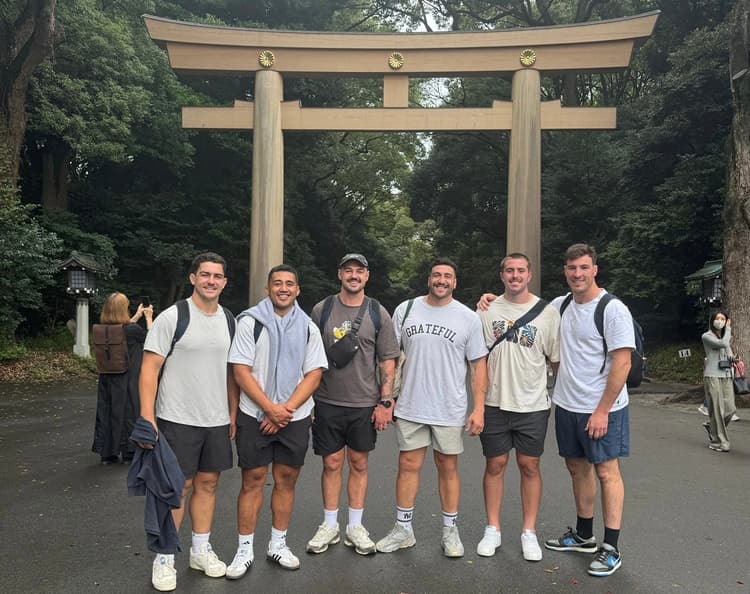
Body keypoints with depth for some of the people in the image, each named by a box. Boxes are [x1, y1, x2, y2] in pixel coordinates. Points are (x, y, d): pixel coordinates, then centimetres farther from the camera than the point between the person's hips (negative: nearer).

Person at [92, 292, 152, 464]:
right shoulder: (133, 330, -19)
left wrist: (137, 316, 24)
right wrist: (148, 318, 13)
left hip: (107, 380, 5)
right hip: (127, 382, -5)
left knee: (106, 411, 12)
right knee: (128, 412, 8)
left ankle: (107, 453, 19)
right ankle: (128, 453, 18)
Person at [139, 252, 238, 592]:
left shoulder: (229, 321, 7)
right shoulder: (172, 317, -9)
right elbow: (149, 369, -10)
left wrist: (234, 414, 12)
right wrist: (147, 418, -17)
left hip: (217, 421, 5)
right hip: (177, 420, -5)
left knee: (207, 484, 13)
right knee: (177, 488, 2)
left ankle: (200, 550, 29)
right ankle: (164, 560, 18)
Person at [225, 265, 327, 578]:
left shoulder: (308, 327, 4)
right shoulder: (250, 321, -3)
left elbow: (314, 374, 0)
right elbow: (241, 371, -8)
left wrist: (287, 409, -11)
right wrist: (270, 408, -14)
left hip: (294, 417, 3)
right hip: (255, 415, -2)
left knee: (286, 479, 9)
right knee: (252, 480, 3)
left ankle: (278, 544, 24)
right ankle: (245, 549, 15)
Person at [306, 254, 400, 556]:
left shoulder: (378, 313, 2)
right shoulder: (321, 309, 3)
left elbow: (388, 361, 2)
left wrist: (385, 402, -4)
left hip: (365, 404, 0)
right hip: (327, 402, 0)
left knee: (359, 464, 9)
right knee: (331, 463, 7)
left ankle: (355, 527, 22)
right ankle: (329, 526, 22)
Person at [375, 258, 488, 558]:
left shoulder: (468, 318, -2)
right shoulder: (405, 310, 2)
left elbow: (479, 365, 0)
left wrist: (479, 409, -6)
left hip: (450, 410, -1)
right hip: (410, 407, 1)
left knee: (448, 468, 10)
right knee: (408, 466, 9)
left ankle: (450, 531, 26)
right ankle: (403, 530, 23)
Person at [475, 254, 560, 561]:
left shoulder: (548, 312, -1)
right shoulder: (488, 311, 2)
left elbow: (557, 360, 4)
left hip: (533, 405, -1)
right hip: (495, 403, 1)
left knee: (529, 466, 8)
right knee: (495, 465, 9)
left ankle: (529, 532, 22)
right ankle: (492, 530, 22)